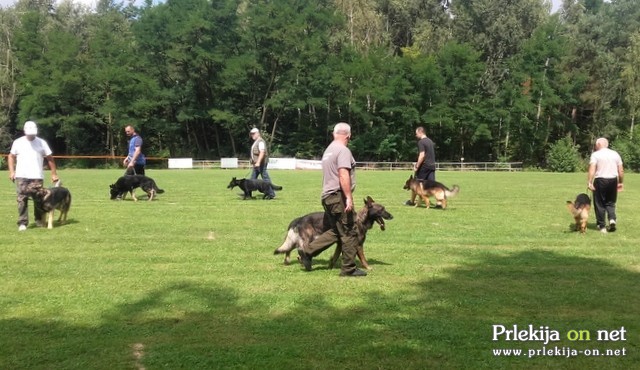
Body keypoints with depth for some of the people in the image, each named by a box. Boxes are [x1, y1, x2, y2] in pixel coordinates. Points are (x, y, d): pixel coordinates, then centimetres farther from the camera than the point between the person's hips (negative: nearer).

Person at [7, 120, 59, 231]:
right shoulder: (18, 142, 8)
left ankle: (40, 221, 14)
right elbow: (11, 156, 15)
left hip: (37, 176, 0)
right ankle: (22, 223, -3)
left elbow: (50, 158, 8)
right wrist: (11, 171, 4)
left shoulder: (41, 143, 5)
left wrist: (54, 173, 6)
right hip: (21, 176, 0)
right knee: (22, 199, -4)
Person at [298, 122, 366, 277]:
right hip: (339, 196, -9)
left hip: (328, 196, 9)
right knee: (349, 233, -1)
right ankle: (349, 269, 5)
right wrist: (349, 197, -23)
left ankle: (308, 252, 13)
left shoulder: (329, 150, 18)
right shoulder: (343, 150, -12)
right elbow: (343, 175, -22)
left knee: (336, 231, 16)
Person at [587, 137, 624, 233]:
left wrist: (590, 182, -17)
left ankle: (602, 226, 7)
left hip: (600, 180, -4)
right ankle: (612, 219, -7)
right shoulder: (615, 154, 9)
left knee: (600, 204, 5)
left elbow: (592, 169, -15)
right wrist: (620, 182, 16)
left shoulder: (595, 154, -3)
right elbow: (621, 170, 8)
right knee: (610, 203, 16)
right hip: (613, 180, 4)